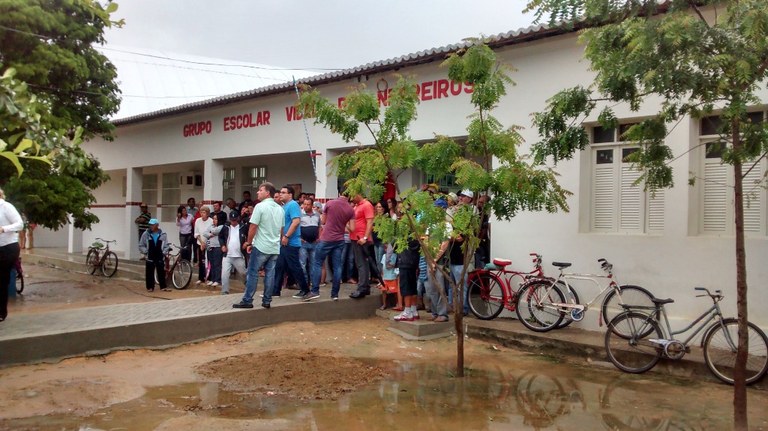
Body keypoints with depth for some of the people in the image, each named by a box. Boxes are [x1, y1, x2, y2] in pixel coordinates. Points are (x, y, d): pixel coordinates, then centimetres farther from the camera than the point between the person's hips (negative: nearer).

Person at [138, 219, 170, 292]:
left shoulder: (162, 234, 0)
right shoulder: (146, 234, -1)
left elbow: (166, 246, 7)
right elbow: (141, 246, 5)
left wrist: (163, 252, -5)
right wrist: (146, 251, -6)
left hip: (160, 257, 0)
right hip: (150, 257, 0)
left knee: (161, 272, 4)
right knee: (149, 273, 4)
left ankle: (163, 286, 11)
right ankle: (150, 287, 13)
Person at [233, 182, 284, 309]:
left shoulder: (260, 206, -11)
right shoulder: (280, 209, 10)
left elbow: (253, 227, -12)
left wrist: (249, 243, -2)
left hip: (261, 246, -6)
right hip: (275, 248, 6)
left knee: (252, 273, 0)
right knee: (270, 274, 7)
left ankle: (247, 301, 1)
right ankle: (267, 301, 9)